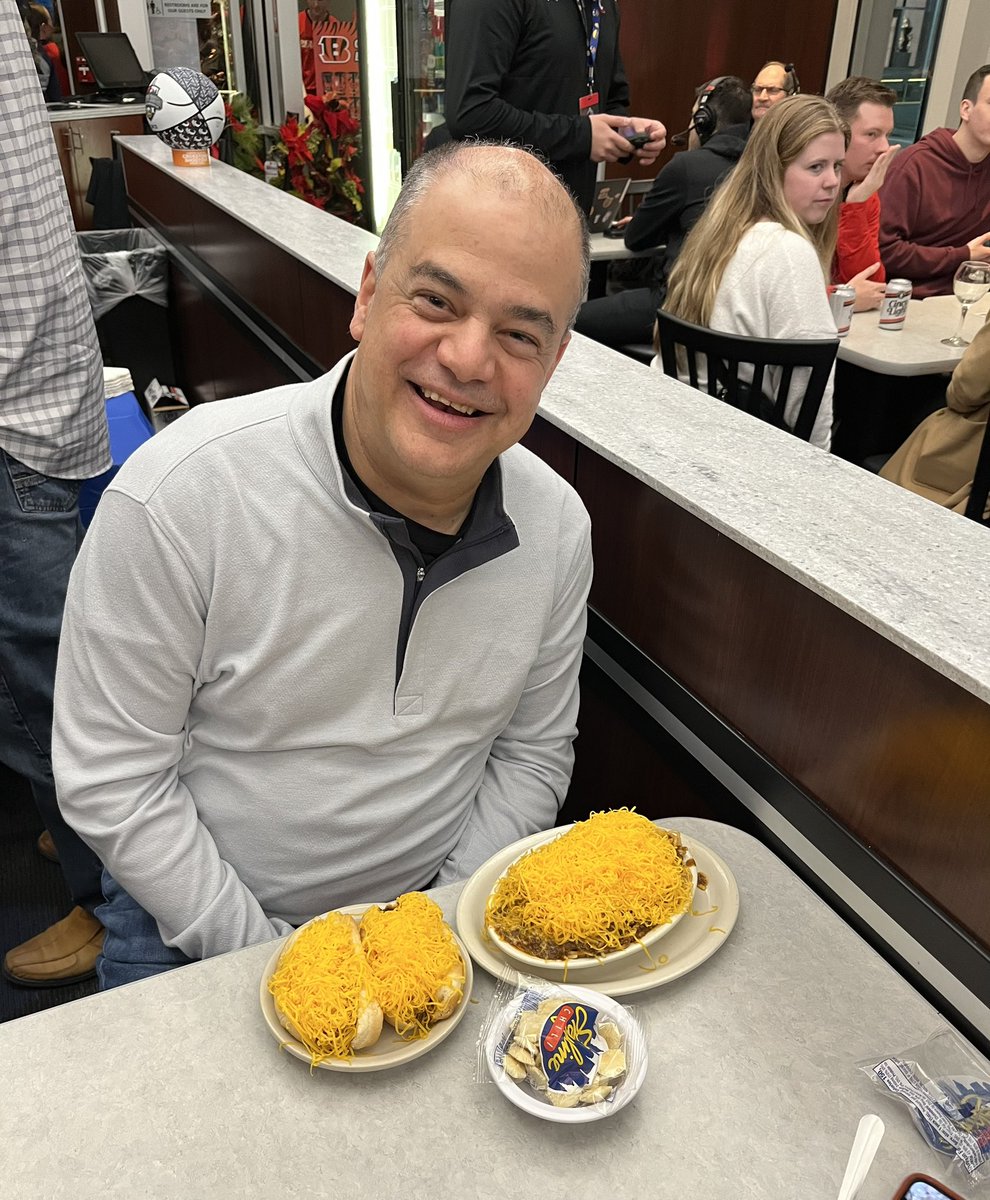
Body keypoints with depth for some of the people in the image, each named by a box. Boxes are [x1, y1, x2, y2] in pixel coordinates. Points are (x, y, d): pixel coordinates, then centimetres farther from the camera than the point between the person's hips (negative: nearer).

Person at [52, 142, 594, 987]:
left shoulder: (558, 527, -9)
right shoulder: (179, 496, -22)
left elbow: (534, 752, 3)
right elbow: (110, 781, -14)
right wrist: (269, 959, -14)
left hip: (439, 909, 2)